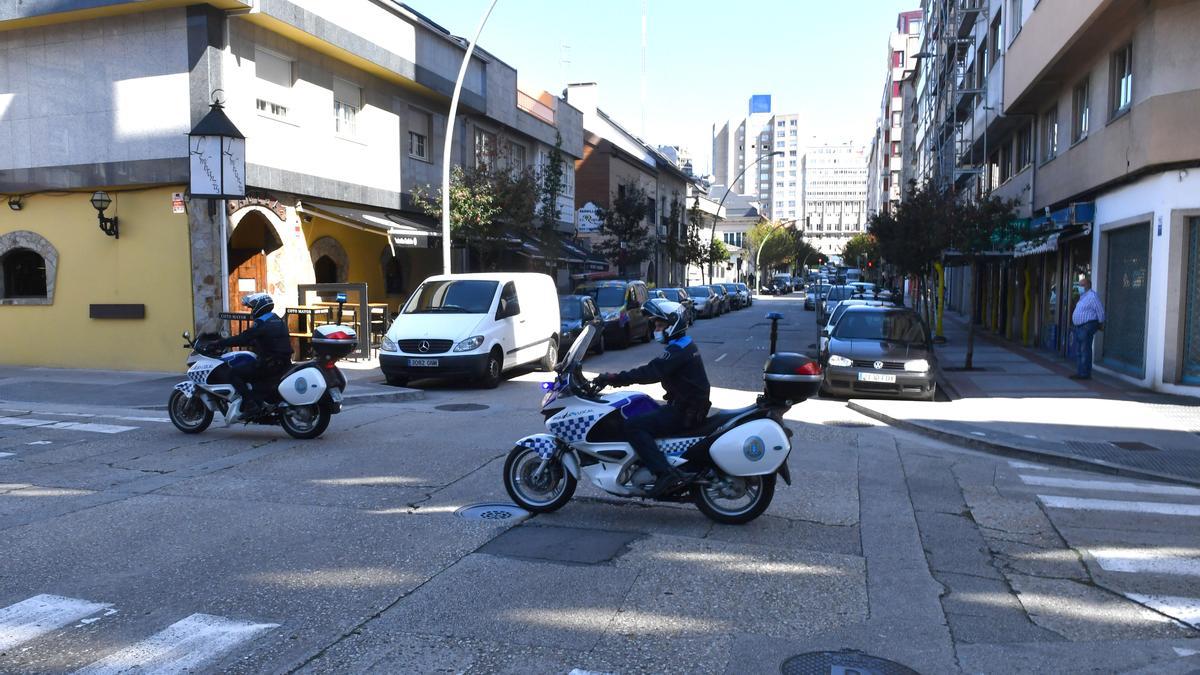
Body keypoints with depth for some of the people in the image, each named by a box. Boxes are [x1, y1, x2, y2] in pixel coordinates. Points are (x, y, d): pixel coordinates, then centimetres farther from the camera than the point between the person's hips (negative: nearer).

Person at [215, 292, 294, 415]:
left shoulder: (261, 323, -11)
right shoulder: (277, 320, 18)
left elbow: (243, 338, -16)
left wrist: (219, 343, -8)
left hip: (270, 364, -10)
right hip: (284, 362, 10)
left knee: (234, 374, -8)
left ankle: (251, 405, -16)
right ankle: (258, 403, 27)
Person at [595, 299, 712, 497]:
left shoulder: (678, 350, -18)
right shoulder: (684, 345, 15)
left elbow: (651, 373, -28)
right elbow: (653, 370, 17)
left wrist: (614, 378, -26)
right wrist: (620, 378, 8)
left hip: (685, 412, -11)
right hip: (688, 405, 11)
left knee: (634, 427, -18)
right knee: (642, 416, 21)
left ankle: (665, 474, -26)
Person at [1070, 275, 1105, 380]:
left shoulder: (1092, 296, -13)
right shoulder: (1083, 296, 17)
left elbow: (1100, 310, -12)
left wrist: (1101, 324, -3)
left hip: (1087, 327, -10)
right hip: (1079, 327, 10)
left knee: (1085, 351, -7)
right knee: (1078, 351, 13)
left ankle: (1085, 374, -5)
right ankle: (1080, 372, 19)